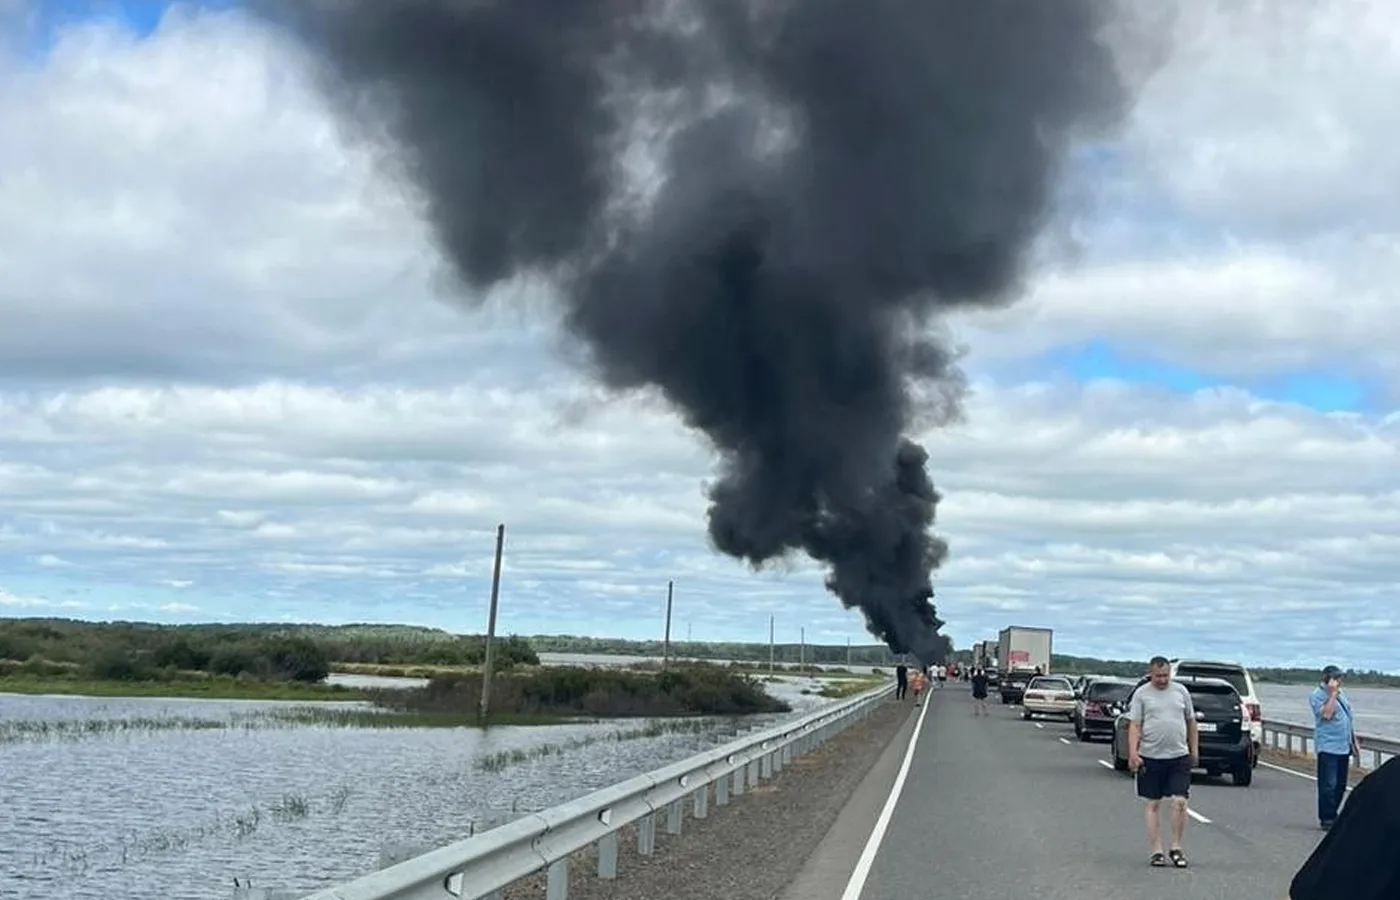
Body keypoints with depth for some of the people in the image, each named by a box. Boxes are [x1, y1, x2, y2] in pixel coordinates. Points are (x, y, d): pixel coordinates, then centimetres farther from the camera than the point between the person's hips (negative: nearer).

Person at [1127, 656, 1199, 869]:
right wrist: (1133, 753, -13)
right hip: (1150, 757, -1)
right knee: (1153, 804, 5)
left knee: (1179, 802, -8)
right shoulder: (1141, 694, 0)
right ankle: (1156, 851, 11)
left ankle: (1176, 848, 7)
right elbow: (1134, 725, -4)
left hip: (1179, 756, 1)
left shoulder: (1181, 691, 8)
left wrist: (1194, 750, 14)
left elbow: (1191, 721, 16)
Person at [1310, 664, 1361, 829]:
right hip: (1328, 747, -8)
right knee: (1328, 785, -8)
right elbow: (1326, 714, -24)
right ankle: (1326, 819, -3)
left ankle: (1332, 816, 19)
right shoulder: (1318, 695, -8)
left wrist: (1354, 742, 20)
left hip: (1344, 746, 8)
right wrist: (1332, 694, -19)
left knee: (1340, 785, 10)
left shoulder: (1341, 694, 16)